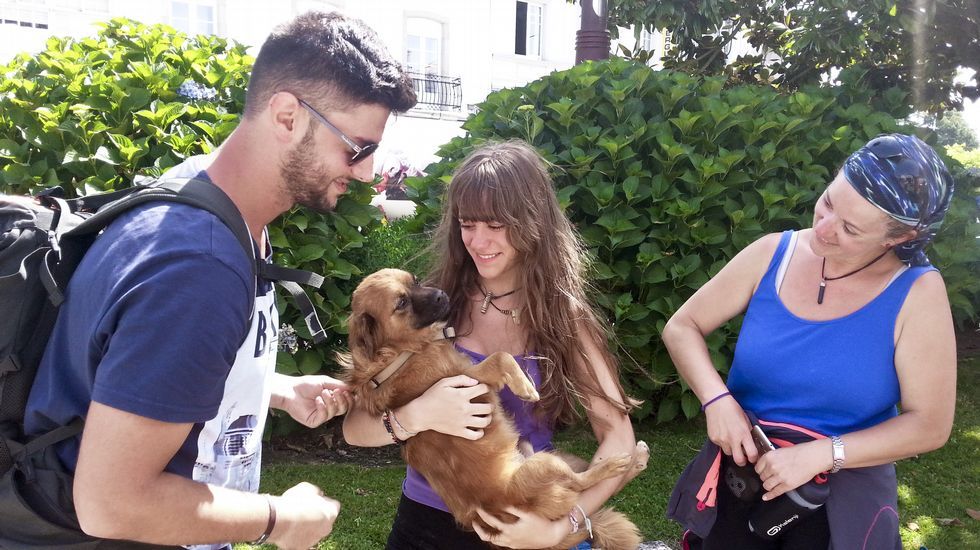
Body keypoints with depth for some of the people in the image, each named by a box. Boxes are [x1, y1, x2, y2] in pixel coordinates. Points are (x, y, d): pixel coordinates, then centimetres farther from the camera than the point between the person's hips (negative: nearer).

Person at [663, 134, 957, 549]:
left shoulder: (917, 292, -13)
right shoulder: (773, 254, -7)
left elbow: (929, 425, -10)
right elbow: (681, 327, -2)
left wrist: (821, 454, -20)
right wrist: (716, 399, -18)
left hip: (844, 482, -1)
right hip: (745, 463, 2)